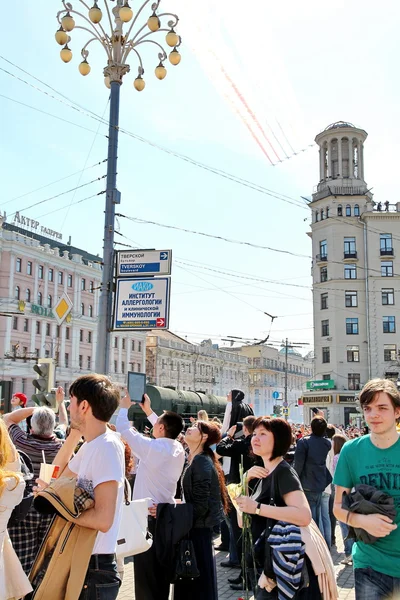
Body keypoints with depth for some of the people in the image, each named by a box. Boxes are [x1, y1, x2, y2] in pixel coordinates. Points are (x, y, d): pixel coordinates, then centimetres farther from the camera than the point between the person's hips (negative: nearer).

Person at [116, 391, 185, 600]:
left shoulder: (153, 447, -18)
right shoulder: (178, 449, 2)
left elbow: (123, 428, -10)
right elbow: (166, 432, 23)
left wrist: (124, 407, 7)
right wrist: (148, 411, 29)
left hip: (148, 517, -7)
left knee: (145, 572, 0)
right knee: (161, 571, 17)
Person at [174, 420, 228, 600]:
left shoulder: (201, 462, -21)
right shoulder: (197, 460, 8)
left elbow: (200, 506, -24)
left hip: (199, 528, -9)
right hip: (197, 526, 9)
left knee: (198, 581, 2)